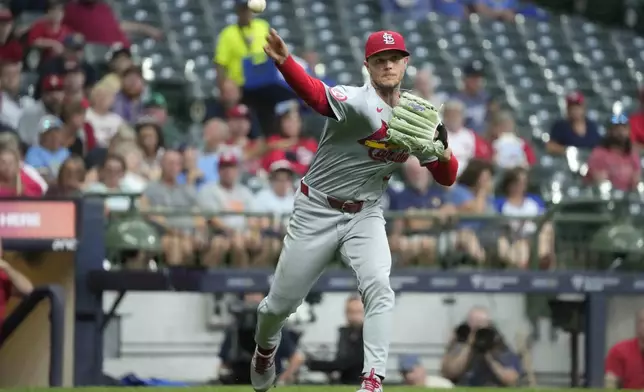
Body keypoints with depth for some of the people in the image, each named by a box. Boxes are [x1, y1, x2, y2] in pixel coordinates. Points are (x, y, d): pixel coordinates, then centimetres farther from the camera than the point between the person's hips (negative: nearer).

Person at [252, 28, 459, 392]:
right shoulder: (358, 101, -19)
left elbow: (447, 178, 2)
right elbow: (317, 94, -41)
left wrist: (443, 150, -23)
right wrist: (284, 61, -63)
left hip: (366, 216, 3)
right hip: (317, 212, -3)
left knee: (379, 288, -22)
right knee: (282, 302, 7)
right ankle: (265, 348, 40)